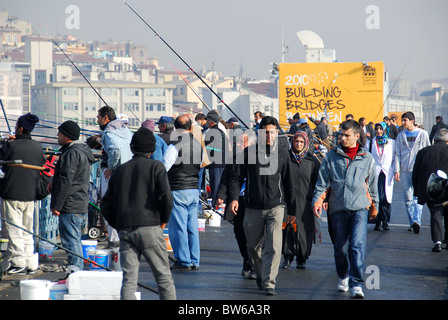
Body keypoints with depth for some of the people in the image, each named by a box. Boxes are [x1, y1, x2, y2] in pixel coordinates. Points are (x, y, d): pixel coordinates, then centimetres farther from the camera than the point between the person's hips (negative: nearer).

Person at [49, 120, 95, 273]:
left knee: (71, 242, -9)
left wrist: (56, 206, -17)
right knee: (75, 241, 16)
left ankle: (75, 269, -10)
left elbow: (66, 181, -20)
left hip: (71, 207, -11)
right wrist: (54, 183, 11)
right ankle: (78, 272, 20)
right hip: (81, 205, 11)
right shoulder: (82, 151, 17)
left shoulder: (72, 153, -16)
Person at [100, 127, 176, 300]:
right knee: (164, 277, 6)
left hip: (125, 230, 3)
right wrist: (164, 220, 4)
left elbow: (106, 204, 14)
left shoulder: (120, 170, 15)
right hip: (150, 228, -3)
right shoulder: (156, 167, 2)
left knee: (128, 281, -1)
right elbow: (165, 197, -11)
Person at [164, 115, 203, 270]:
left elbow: (164, 167, -13)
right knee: (192, 228, 10)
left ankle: (183, 261, -2)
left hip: (178, 190, -6)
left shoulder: (175, 145, -13)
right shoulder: (198, 144, 8)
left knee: (178, 228, -2)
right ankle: (194, 261, 11)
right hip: (194, 189, 6)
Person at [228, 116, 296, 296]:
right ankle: (260, 276, 34)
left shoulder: (282, 154, 6)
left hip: (276, 207, -1)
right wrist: (234, 198, -13)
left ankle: (269, 283, -11)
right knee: (253, 247, 10)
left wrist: (291, 209, 14)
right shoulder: (249, 153, 3)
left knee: (273, 247, -13)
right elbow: (237, 177, 3)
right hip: (253, 208, 1)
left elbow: (288, 183, 13)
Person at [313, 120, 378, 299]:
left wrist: (374, 206, 24)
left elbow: (372, 184, 18)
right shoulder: (332, 156, 6)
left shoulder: (367, 159, 7)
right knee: (340, 248, 7)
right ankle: (343, 277, 31)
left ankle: (356, 284, -15)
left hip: (360, 208, -1)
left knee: (357, 246, -14)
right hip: (338, 209, 1)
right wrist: (317, 200, -7)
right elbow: (322, 181, 6)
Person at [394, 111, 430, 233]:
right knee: (408, 198, 2)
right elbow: (397, 154, 10)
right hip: (405, 170, 3)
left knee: (418, 196, -14)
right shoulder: (401, 135, 12)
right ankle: (412, 223, 8)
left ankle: (417, 220, -24)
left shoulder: (422, 134, 5)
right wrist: (397, 170, 1)